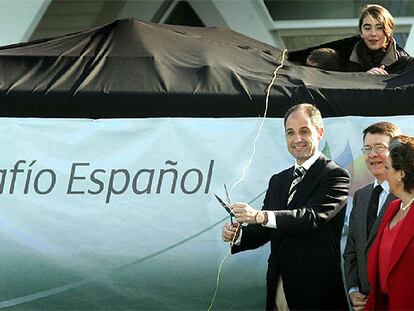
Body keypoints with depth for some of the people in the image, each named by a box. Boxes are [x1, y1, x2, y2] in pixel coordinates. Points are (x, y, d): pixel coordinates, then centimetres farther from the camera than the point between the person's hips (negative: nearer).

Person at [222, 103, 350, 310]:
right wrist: (237, 235, -9)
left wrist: (260, 216, -33)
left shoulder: (335, 176, -7)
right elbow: (263, 230, 14)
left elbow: (313, 216, -22)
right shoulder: (278, 181, 17)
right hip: (279, 291, 6)